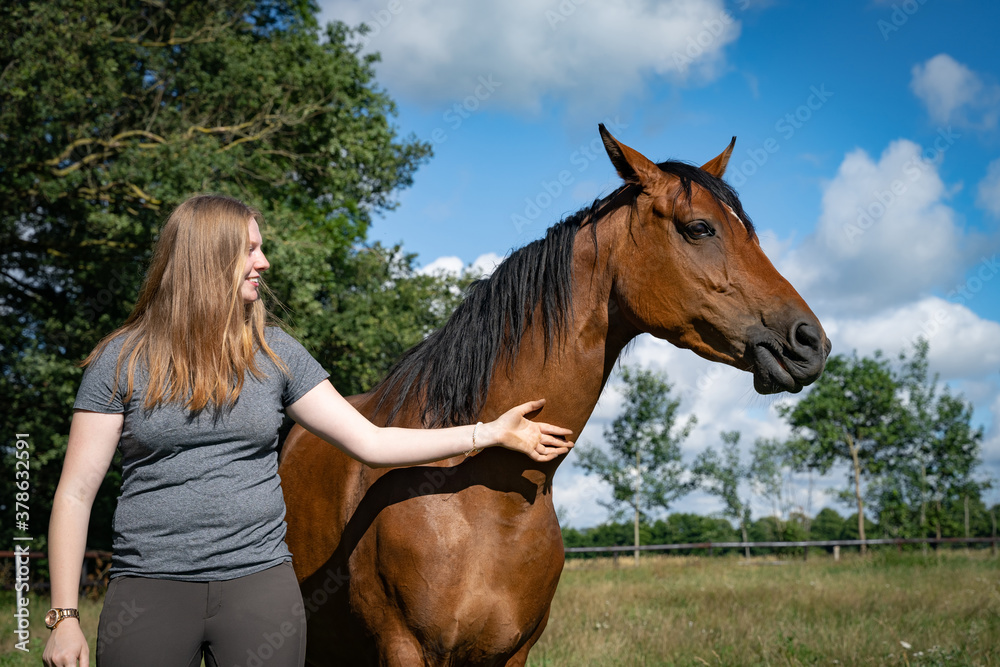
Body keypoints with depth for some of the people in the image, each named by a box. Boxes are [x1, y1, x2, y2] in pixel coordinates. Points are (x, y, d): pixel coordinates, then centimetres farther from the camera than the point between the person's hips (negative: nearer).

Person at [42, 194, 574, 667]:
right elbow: (75, 494, -1)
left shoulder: (275, 353, 8)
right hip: (150, 590, -2)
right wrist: (64, 618, -8)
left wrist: (491, 433, 3)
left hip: (260, 580, 2)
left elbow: (370, 442, 7)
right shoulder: (121, 361, 0)